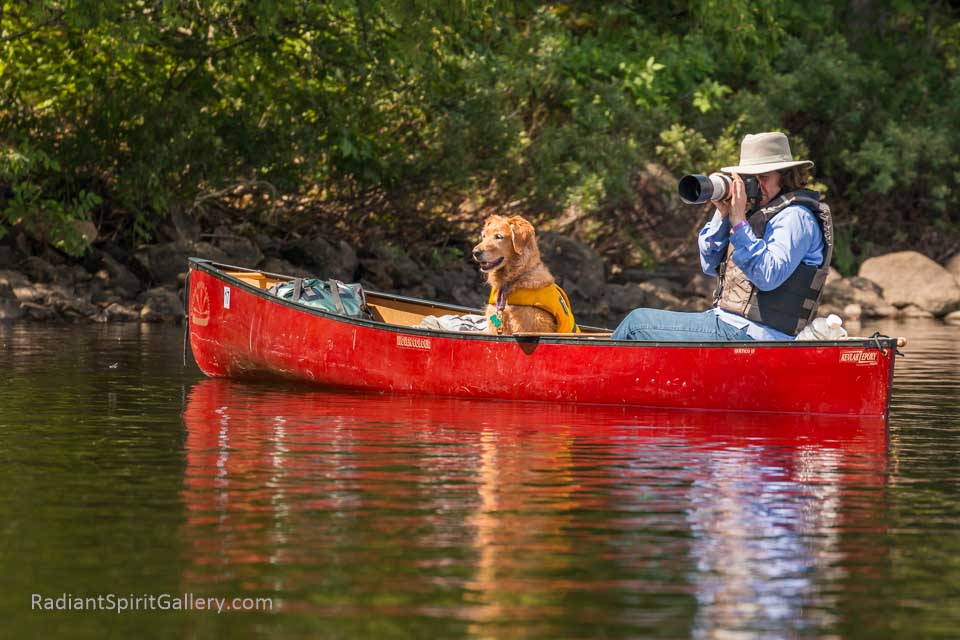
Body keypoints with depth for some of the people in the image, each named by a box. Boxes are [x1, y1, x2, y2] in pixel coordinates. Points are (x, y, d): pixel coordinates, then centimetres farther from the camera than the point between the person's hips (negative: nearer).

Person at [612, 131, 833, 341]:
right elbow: (710, 265, 14)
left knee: (636, 323, -5)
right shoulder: (761, 212, 17)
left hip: (748, 335, -10)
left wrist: (739, 221, -22)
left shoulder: (796, 217, -11)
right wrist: (722, 215, 0)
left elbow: (768, 277, -25)